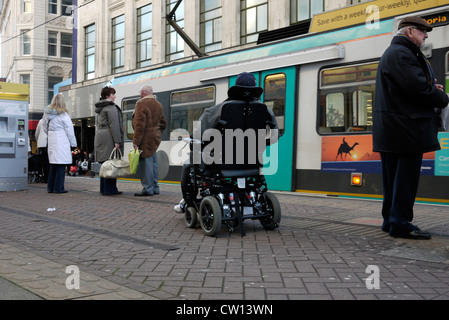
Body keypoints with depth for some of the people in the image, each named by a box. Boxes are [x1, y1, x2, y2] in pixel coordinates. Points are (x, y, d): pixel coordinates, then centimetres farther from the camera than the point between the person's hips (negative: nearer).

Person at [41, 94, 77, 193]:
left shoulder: (47, 113, 8)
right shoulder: (63, 114, -10)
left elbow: (45, 128, 17)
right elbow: (69, 130, -6)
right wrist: (73, 143, 0)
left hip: (51, 141, 7)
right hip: (61, 141, -6)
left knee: (53, 165, 15)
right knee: (61, 165, -3)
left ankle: (50, 187, 19)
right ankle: (58, 188, -2)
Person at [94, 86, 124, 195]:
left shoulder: (100, 108, 21)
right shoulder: (111, 107, -9)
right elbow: (114, 125, -16)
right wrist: (117, 141, -17)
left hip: (100, 136, 10)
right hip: (109, 138, -10)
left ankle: (104, 189, 15)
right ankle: (110, 189, -8)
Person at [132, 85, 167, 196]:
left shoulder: (141, 103, -10)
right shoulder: (158, 104, 16)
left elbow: (140, 124, -17)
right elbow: (163, 123, 21)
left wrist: (136, 142, -16)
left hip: (145, 139, -9)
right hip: (155, 138, 9)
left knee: (145, 163, -6)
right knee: (153, 163, 13)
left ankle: (148, 189, -5)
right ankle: (155, 188, 18)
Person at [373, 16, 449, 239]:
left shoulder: (392, 53, 23)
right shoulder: (401, 54, -13)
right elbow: (418, 88, -21)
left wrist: (431, 87, 8)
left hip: (391, 130, 11)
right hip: (404, 128, -11)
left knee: (393, 177, 14)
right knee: (406, 177, -6)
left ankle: (391, 220, 21)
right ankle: (400, 224, -1)